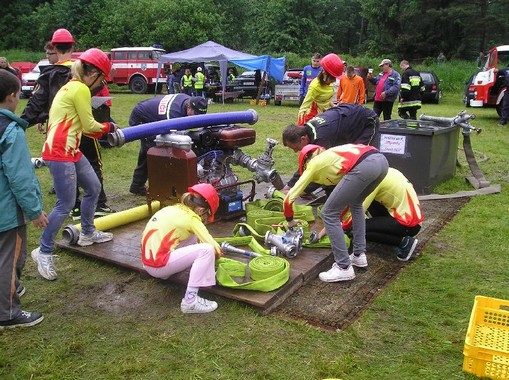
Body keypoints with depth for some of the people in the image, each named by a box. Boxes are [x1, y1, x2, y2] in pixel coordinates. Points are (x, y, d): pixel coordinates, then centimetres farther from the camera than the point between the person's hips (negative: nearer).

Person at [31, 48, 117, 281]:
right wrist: (109, 127, 8)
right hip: (59, 153, -10)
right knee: (66, 204, -7)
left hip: (70, 150, 10)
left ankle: (88, 233, 36)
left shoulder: (70, 87, 17)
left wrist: (104, 131, 7)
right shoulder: (80, 89, -13)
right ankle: (44, 252, 6)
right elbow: (89, 126, -9)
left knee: (93, 188, 19)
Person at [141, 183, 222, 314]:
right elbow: (215, 248, -9)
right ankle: (190, 301, -17)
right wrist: (217, 254, 13)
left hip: (150, 259, 9)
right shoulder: (191, 218, -11)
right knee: (207, 250, -16)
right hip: (158, 265, -9)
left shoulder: (174, 209, 12)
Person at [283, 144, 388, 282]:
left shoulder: (313, 165, 22)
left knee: (328, 214, 7)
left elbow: (289, 199, 22)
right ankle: (359, 254, 33)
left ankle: (344, 267, 9)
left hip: (363, 166, -8)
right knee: (355, 203, 32)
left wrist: (290, 221, 40)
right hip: (381, 160, 8)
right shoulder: (329, 157, 38)